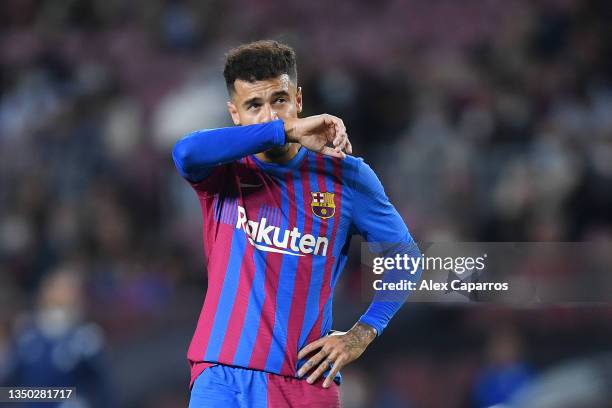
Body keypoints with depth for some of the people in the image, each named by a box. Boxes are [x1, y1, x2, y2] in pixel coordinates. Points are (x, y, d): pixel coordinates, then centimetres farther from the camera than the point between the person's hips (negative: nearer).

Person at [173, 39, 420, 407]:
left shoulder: (346, 176, 5)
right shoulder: (227, 170, 3)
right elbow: (187, 152, -22)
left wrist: (361, 335, 1)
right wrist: (285, 131, -21)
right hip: (221, 377, -1)